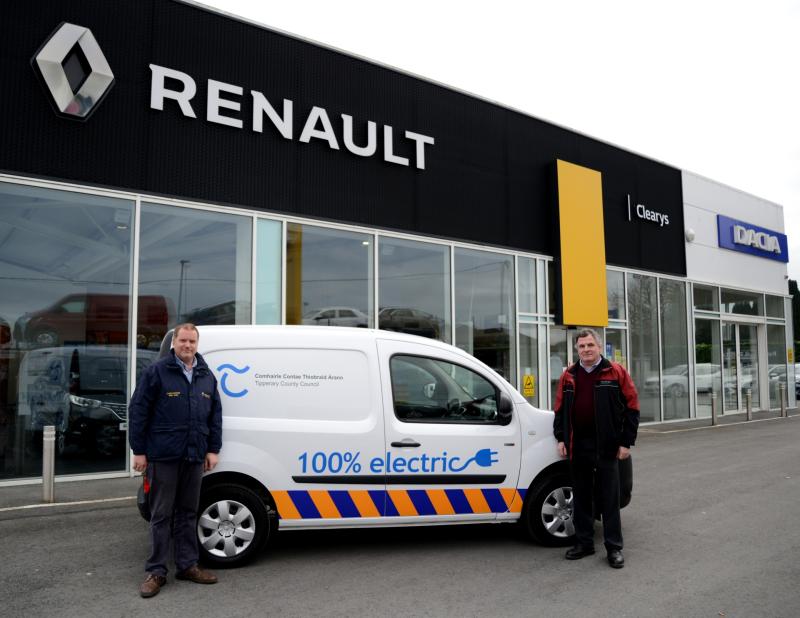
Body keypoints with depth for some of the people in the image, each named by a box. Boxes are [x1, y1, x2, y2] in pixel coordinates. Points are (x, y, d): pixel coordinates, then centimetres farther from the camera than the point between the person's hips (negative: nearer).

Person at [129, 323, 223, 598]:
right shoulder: (156, 372, -5)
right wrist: (139, 451, -8)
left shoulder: (207, 376, 10)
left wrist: (213, 449, 8)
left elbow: (215, 415, 13)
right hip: (163, 457, -5)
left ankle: (188, 565, 24)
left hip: (194, 457, 5)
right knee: (161, 515, 3)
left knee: (188, 513, 13)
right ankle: (156, 571, 14)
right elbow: (138, 411, -6)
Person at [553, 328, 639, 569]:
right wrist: (561, 438, 5)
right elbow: (560, 408, 13)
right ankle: (583, 543, 22)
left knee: (609, 499, 2)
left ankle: (614, 547, 11)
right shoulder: (569, 375, 9)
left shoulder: (616, 372, -2)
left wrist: (626, 442, -7)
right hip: (577, 445, 4)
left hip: (606, 446, -4)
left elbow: (631, 407, -3)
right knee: (581, 497, 11)